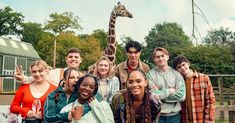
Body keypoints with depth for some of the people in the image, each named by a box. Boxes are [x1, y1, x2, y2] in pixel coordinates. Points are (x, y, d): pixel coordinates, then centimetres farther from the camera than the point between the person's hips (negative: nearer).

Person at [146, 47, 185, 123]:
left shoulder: (176, 74, 0)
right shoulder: (150, 74, -5)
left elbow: (181, 96, -9)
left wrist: (160, 95, -11)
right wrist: (170, 90, -6)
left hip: (174, 115, 2)